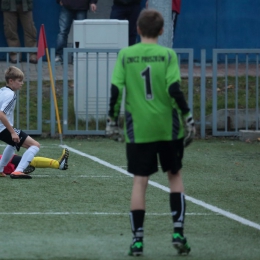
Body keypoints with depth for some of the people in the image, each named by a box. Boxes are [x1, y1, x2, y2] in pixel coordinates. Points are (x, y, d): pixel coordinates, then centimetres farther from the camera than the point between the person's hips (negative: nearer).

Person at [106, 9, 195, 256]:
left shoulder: (125, 55, -1)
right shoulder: (167, 55, -5)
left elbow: (115, 90, -4)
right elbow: (174, 89, -12)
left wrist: (112, 120, 7)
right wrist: (188, 117, -4)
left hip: (137, 129, 0)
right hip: (168, 128, 0)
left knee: (140, 181, 5)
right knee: (175, 175, 15)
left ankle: (137, 240, 3)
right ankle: (178, 232, 7)